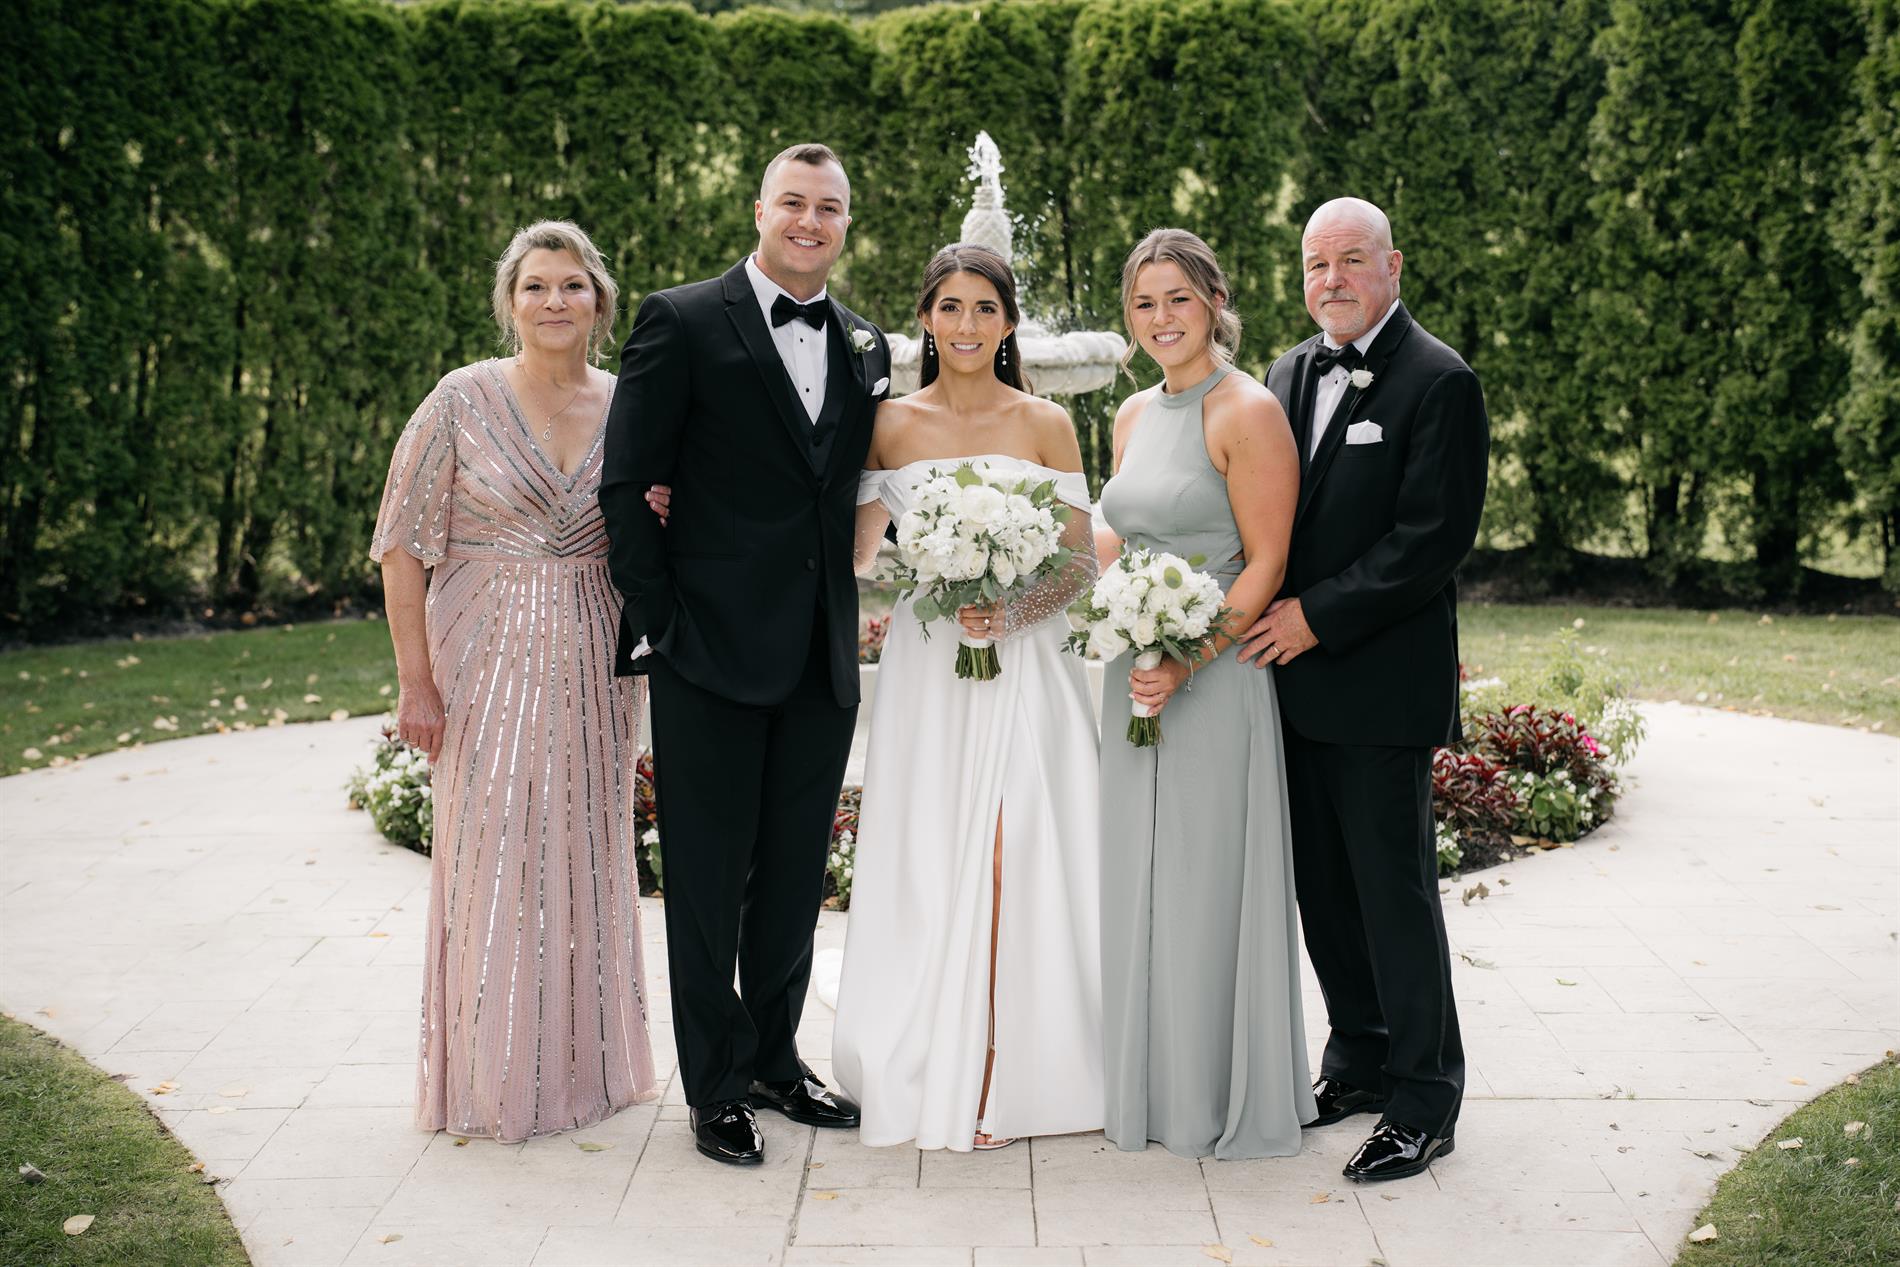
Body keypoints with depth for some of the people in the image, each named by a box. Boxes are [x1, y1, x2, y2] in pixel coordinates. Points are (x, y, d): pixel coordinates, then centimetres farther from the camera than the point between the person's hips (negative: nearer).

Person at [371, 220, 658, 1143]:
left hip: (593, 662, 4)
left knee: (587, 851, 10)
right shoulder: (464, 400, -6)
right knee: (491, 855, 0)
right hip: (489, 659, -3)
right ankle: (490, 1079, 15)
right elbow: (404, 545, -5)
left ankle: (583, 1060, 26)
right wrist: (416, 680, -9)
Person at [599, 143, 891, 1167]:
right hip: (713, 653, -5)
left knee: (795, 878, 15)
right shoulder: (681, 323, -4)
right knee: (708, 883, 5)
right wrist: (658, 621, -10)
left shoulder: (865, 346, 12)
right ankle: (716, 1088, 17)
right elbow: (626, 486, -6)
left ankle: (775, 1060, 30)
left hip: (823, 660, 5)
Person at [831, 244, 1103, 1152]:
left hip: (1025, 666, -1)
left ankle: (1008, 1076, 8)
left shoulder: (1046, 425, 3)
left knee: (1015, 865, -4)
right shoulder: (892, 425, 7)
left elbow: (1081, 564, 1)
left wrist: (1011, 614, -13)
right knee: (929, 868, 1)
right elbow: (857, 554, 11)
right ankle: (928, 1073, 13)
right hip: (926, 672, 1)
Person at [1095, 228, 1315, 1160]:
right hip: (1136, 674, 8)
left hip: (1216, 676, -8)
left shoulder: (1247, 411, -10)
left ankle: (1221, 1100, 16)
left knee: (1206, 887, 1)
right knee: (1137, 885, 13)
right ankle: (1147, 1090, 26)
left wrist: (1187, 664, -22)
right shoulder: (1133, 415, 13)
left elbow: (1264, 565, -14)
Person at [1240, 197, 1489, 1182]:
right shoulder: (1289, 372, 13)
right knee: (1324, 885, 14)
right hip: (1295, 673, 7)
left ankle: (1423, 1106, 11)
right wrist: (1265, 614, 2)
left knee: (1395, 889, -1)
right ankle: (1358, 1059, 29)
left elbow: (1436, 535, -16)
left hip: (1381, 683, -7)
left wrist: (1318, 616, -16)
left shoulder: (1438, 382, -10)